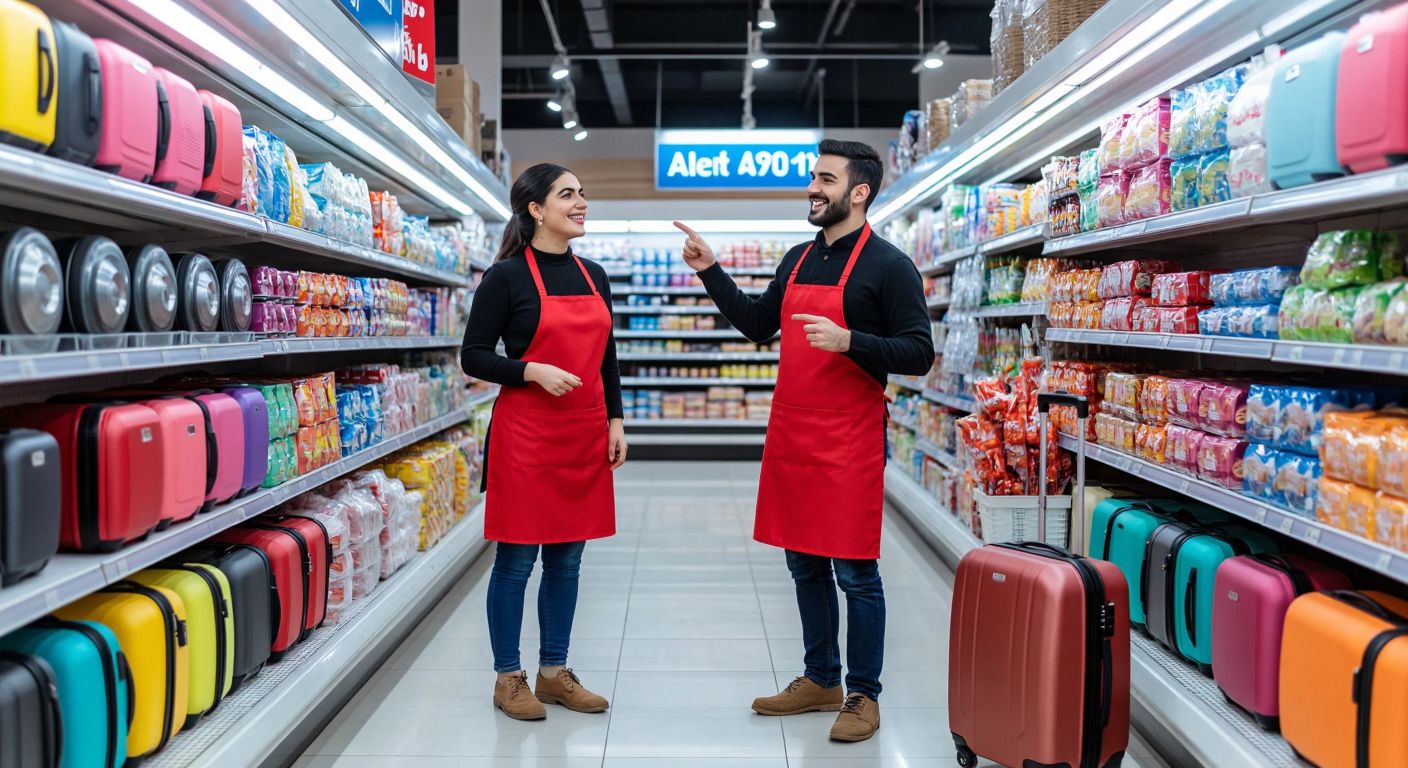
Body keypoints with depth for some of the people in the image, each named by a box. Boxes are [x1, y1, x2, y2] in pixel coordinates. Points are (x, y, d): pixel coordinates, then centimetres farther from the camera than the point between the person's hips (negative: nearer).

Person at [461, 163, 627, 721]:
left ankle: (554, 672, 25)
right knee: (516, 560, 4)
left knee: (567, 558, 12)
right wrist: (533, 371, -19)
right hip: (525, 435, -6)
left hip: (585, 435, 6)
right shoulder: (507, 276, -6)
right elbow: (474, 357, -6)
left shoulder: (593, 276, 11)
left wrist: (615, 420, 8)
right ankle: (508, 678, 18)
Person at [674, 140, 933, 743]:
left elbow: (918, 355, -11)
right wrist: (710, 271, 17)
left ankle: (863, 695, 17)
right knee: (804, 567, 15)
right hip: (790, 437, 7)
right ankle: (821, 681, 30)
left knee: (855, 573, 2)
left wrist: (848, 341, -25)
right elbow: (757, 324, 23)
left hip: (850, 443, -7)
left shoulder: (887, 266, -8)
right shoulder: (799, 259, 13)